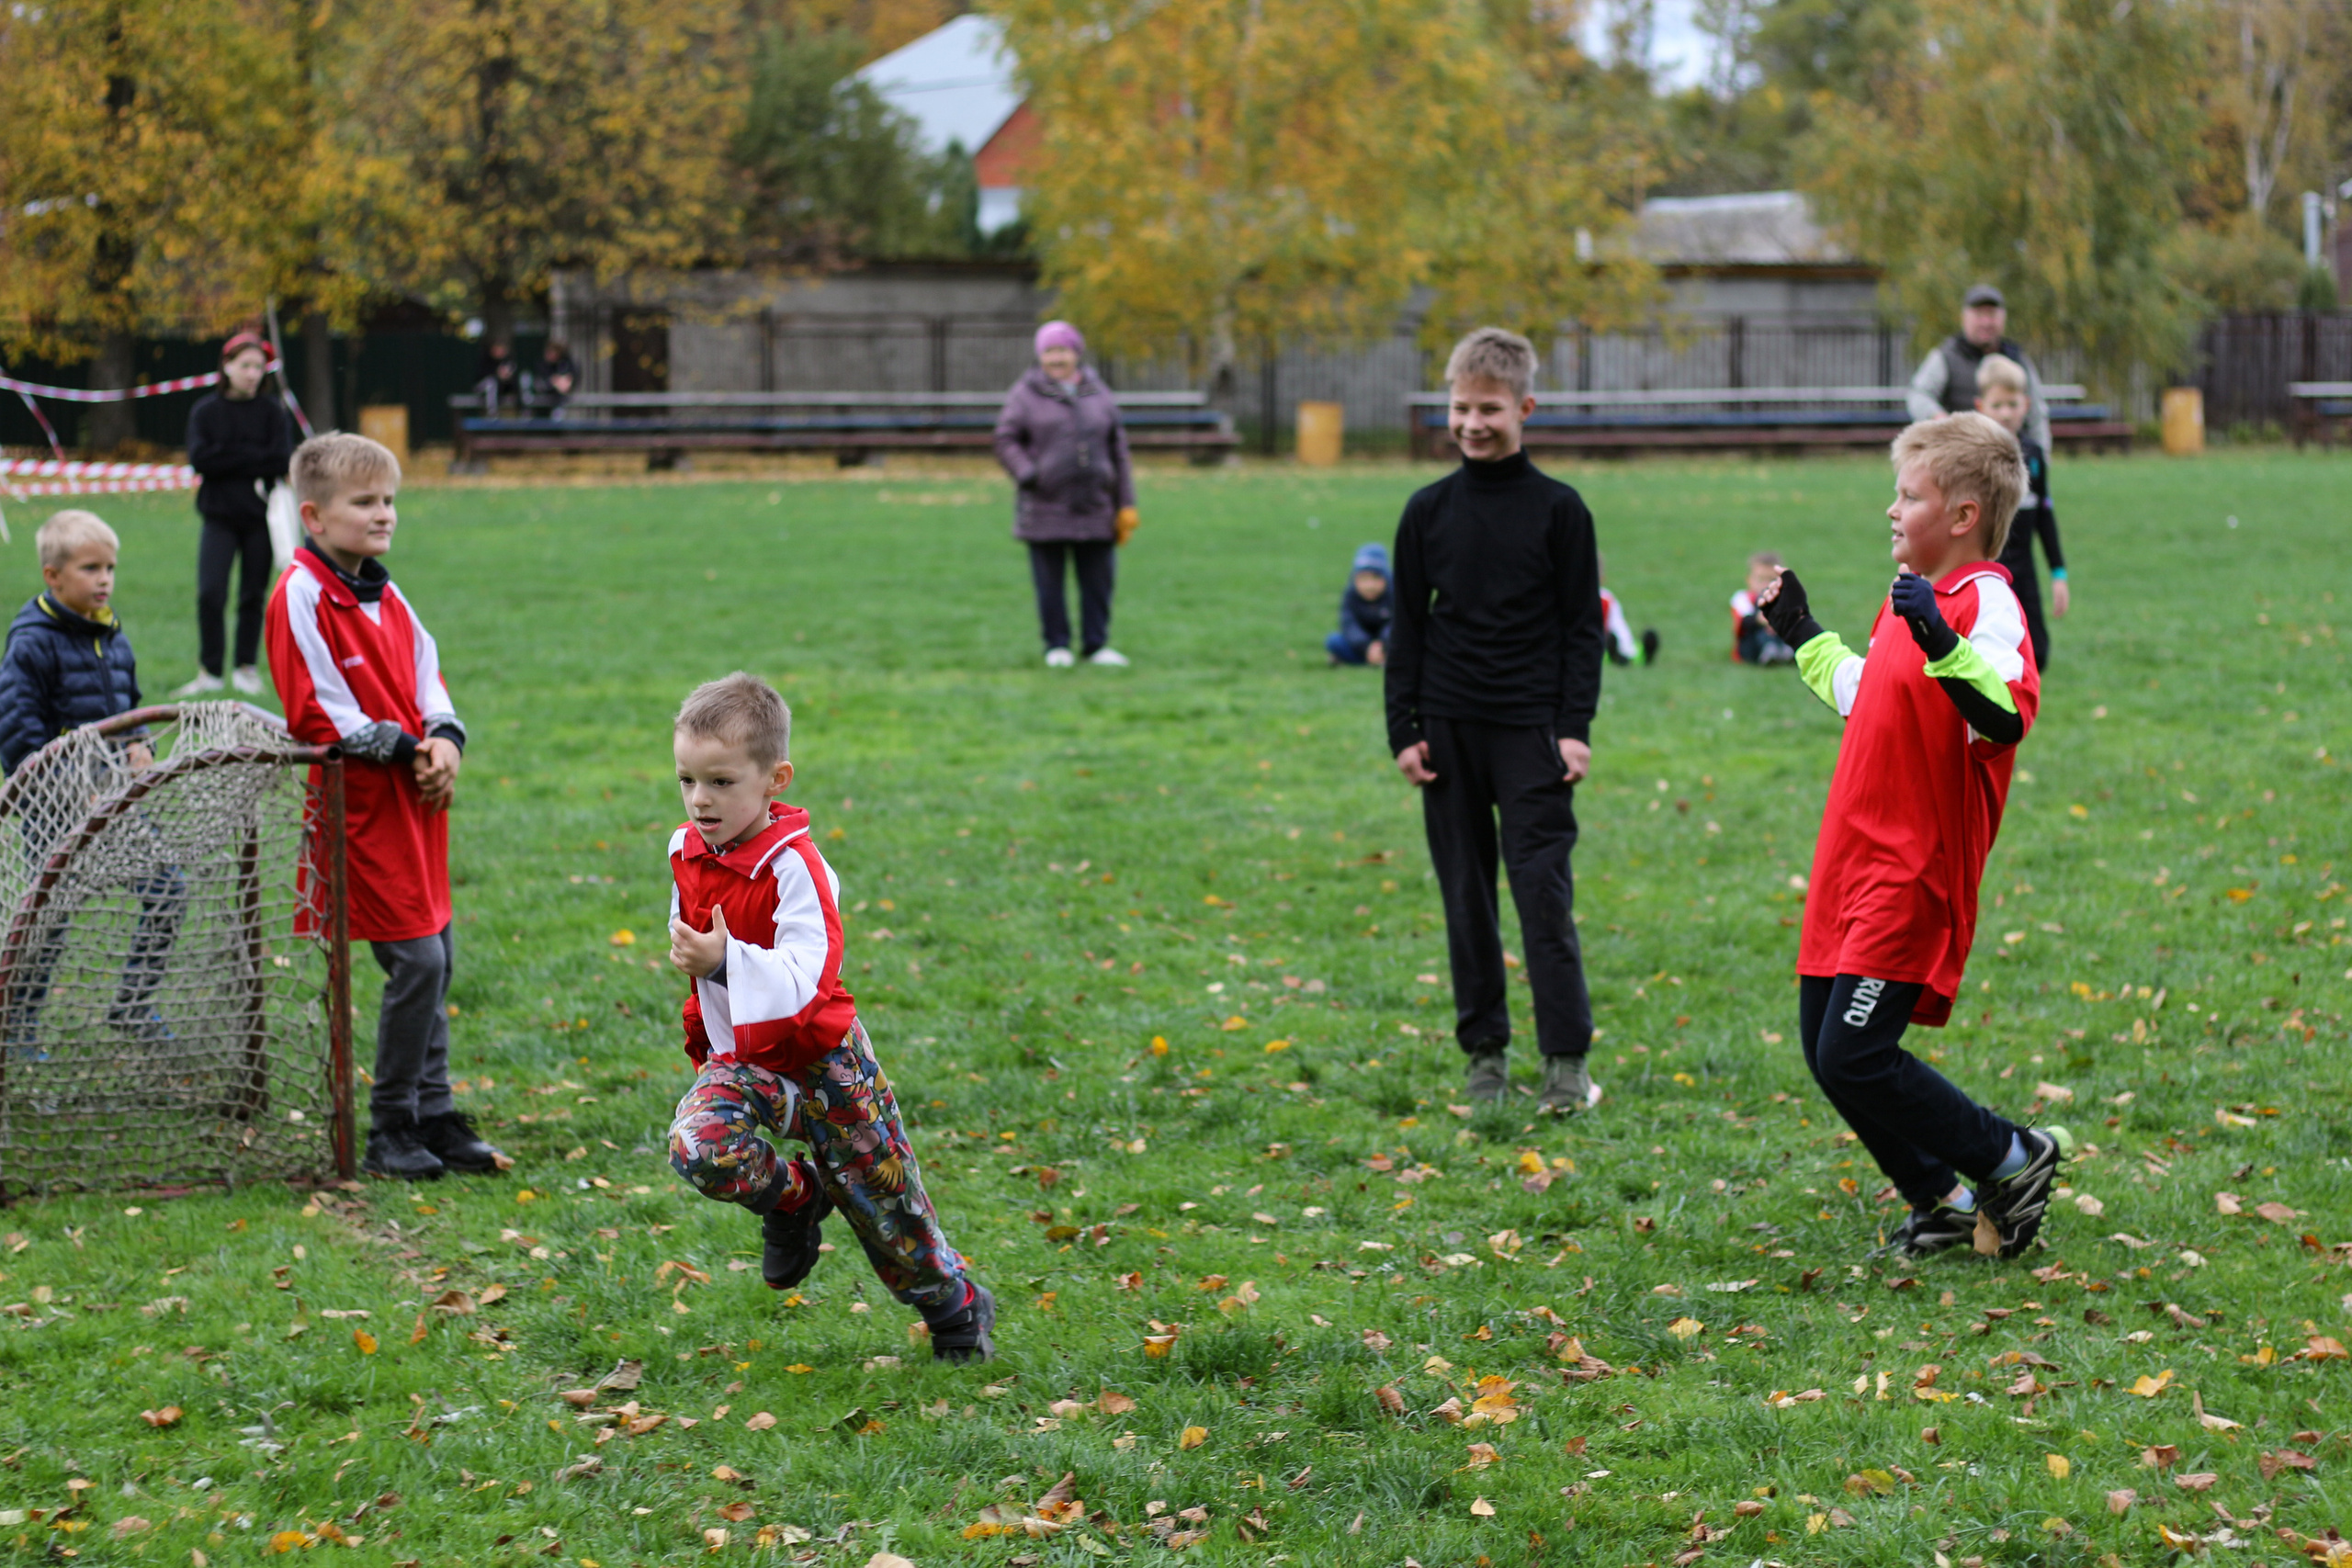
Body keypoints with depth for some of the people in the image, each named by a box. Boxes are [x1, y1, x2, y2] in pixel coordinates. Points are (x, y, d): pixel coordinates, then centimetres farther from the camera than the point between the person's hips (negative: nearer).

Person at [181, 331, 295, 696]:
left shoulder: (273, 412, 5)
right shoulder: (205, 411, 5)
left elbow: (282, 460, -7)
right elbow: (199, 458, -8)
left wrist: (229, 459, -9)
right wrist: (254, 458, -10)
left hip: (261, 518, 1)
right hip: (220, 516, 0)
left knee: (253, 596, 5)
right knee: (209, 594, -11)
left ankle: (247, 666, 17)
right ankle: (210, 671, -3)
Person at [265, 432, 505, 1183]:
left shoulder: (383, 595, 14)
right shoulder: (301, 597, -13)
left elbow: (425, 671, 17)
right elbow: (322, 713, -16)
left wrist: (445, 740, -4)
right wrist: (407, 750, -14)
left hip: (416, 798, 9)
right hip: (360, 804, -9)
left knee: (437, 958, 10)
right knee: (416, 960, -10)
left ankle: (434, 1118, 19)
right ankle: (390, 1134, 1)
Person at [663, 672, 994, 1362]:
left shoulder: (792, 865, -23)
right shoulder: (686, 853, -2)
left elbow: (807, 975, -33)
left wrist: (725, 962, -47)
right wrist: (704, 1040, 23)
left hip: (821, 1059, -5)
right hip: (738, 1058, 5)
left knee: (885, 1203, 5)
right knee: (698, 1148, -25)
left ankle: (958, 1307, 32)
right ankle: (795, 1200, 7)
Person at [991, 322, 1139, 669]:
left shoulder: (1099, 395, 11)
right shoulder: (1025, 394, 3)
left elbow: (1118, 453, 11)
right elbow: (1006, 441, 0)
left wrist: (1126, 505, 7)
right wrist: (1028, 476, -17)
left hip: (1094, 507, 2)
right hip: (1045, 508, -2)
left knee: (1099, 580, 1)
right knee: (1050, 582, 1)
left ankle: (1096, 645, 12)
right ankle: (1057, 646, 12)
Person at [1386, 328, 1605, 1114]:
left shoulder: (1558, 509, -1)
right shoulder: (1428, 511, 6)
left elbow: (1582, 626, 1)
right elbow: (1407, 627, 9)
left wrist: (1575, 727, -7)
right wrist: (1405, 730, 4)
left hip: (1531, 725, -3)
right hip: (1450, 725, 3)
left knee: (1543, 888, -9)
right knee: (1466, 894, 6)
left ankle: (1567, 1060, -7)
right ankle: (1485, 1051, 15)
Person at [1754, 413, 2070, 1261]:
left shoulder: (1984, 602, -15)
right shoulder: (1912, 597, 14)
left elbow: (2006, 718, -33)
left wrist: (1943, 643, -45)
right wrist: (1805, 637, 36)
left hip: (1912, 873, -10)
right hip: (1856, 865, 10)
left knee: (1853, 1057, -12)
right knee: (1824, 1046, 10)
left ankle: (2014, 1158, 7)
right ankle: (1944, 1201, 22)